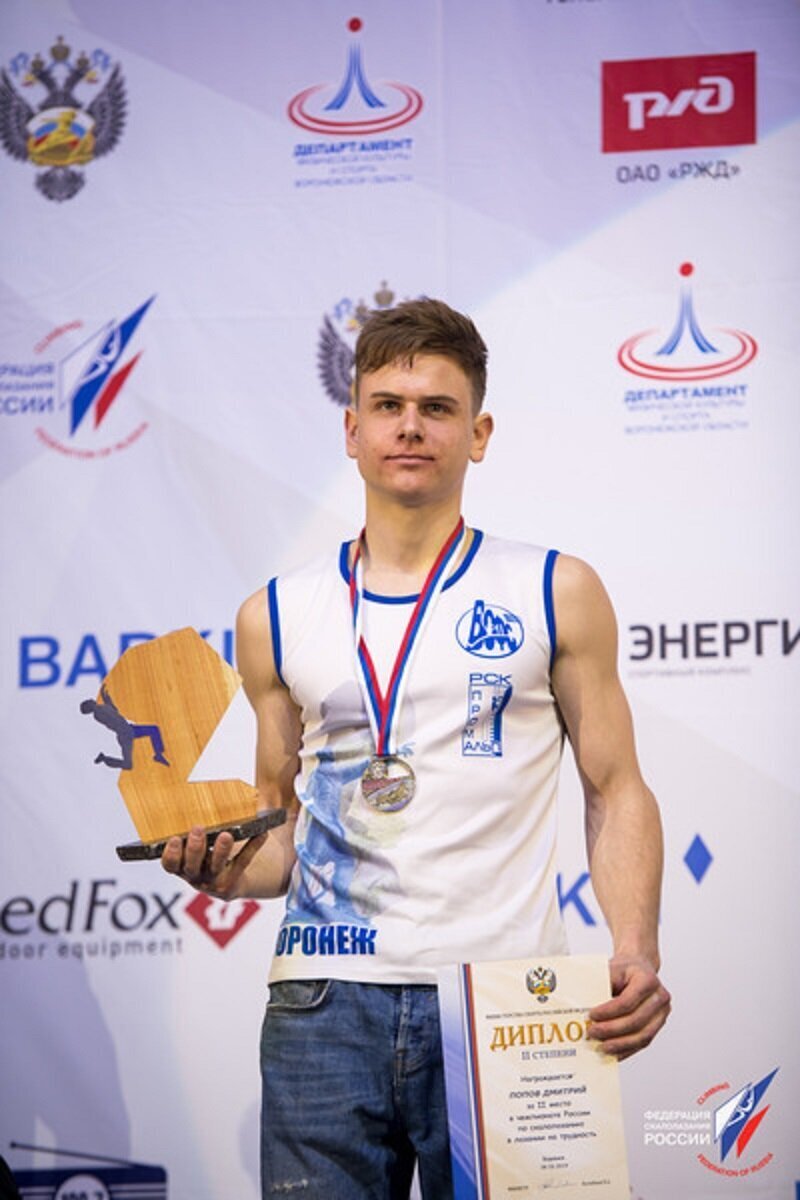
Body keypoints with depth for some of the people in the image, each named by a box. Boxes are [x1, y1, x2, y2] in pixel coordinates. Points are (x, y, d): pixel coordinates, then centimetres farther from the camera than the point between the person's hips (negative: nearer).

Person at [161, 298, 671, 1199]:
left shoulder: (556, 595, 6)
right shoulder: (276, 618, 12)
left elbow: (615, 793, 5)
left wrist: (636, 953, -10)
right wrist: (225, 869, -5)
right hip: (323, 1003, 2)